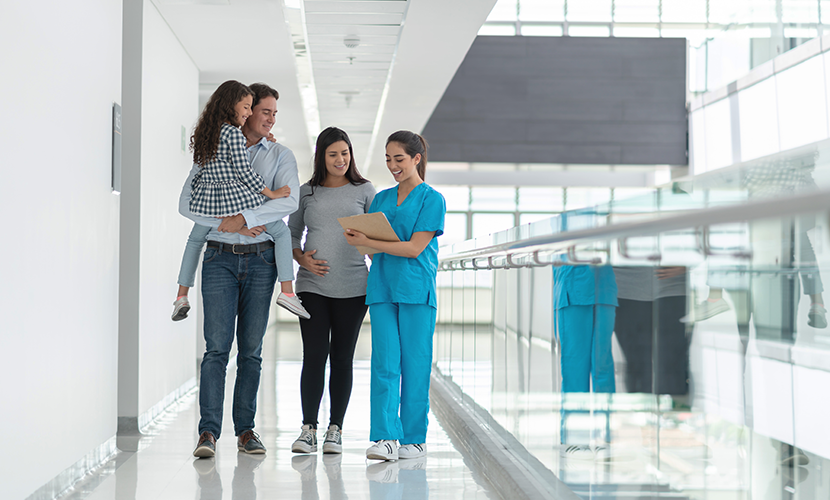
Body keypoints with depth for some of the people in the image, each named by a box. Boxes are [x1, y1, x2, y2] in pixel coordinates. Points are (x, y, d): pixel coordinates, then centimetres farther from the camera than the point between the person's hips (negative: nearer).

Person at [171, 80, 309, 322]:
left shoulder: (205, 132, 12)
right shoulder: (233, 133, -12)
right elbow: (243, 171, -14)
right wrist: (271, 194, -4)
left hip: (206, 202, 7)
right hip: (236, 199, -7)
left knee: (195, 240, 33)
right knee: (282, 232, 10)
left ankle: (181, 296, 26)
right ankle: (287, 291, 0)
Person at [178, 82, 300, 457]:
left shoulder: (280, 156, 8)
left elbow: (289, 201, -11)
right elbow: (187, 204, 0)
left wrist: (243, 217, -18)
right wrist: (225, 224, -12)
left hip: (261, 260, 1)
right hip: (220, 258, -1)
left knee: (251, 349, 4)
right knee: (217, 347, -7)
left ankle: (245, 429, 9)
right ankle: (208, 432, -8)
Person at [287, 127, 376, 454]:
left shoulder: (364, 190, 8)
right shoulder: (306, 192, 11)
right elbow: (292, 234, 16)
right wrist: (302, 259, -3)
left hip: (352, 287, 0)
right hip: (312, 285, 0)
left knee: (342, 357, 3)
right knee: (314, 354, -6)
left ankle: (335, 430, 10)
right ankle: (308, 429, -1)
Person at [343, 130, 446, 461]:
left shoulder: (432, 199, 1)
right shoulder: (381, 199, 17)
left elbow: (414, 248, -9)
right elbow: (372, 246, 15)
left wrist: (368, 242, -14)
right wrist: (359, 240, -7)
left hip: (416, 290, -4)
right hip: (382, 288, 4)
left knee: (414, 365, 0)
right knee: (384, 363, -5)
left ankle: (414, 439, 9)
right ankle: (384, 438, -9)